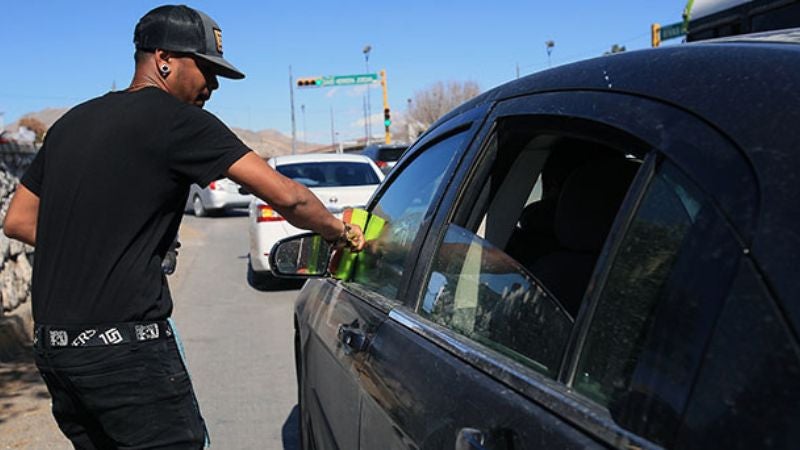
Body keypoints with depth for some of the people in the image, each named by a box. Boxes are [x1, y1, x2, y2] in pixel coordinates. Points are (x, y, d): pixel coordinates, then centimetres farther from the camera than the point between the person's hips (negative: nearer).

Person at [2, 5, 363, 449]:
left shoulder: (72, 122, 15)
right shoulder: (177, 120, -8)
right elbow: (285, 195, -12)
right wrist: (341, 231, 3)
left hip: (51, 343, 9)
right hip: (125, 346, -8)